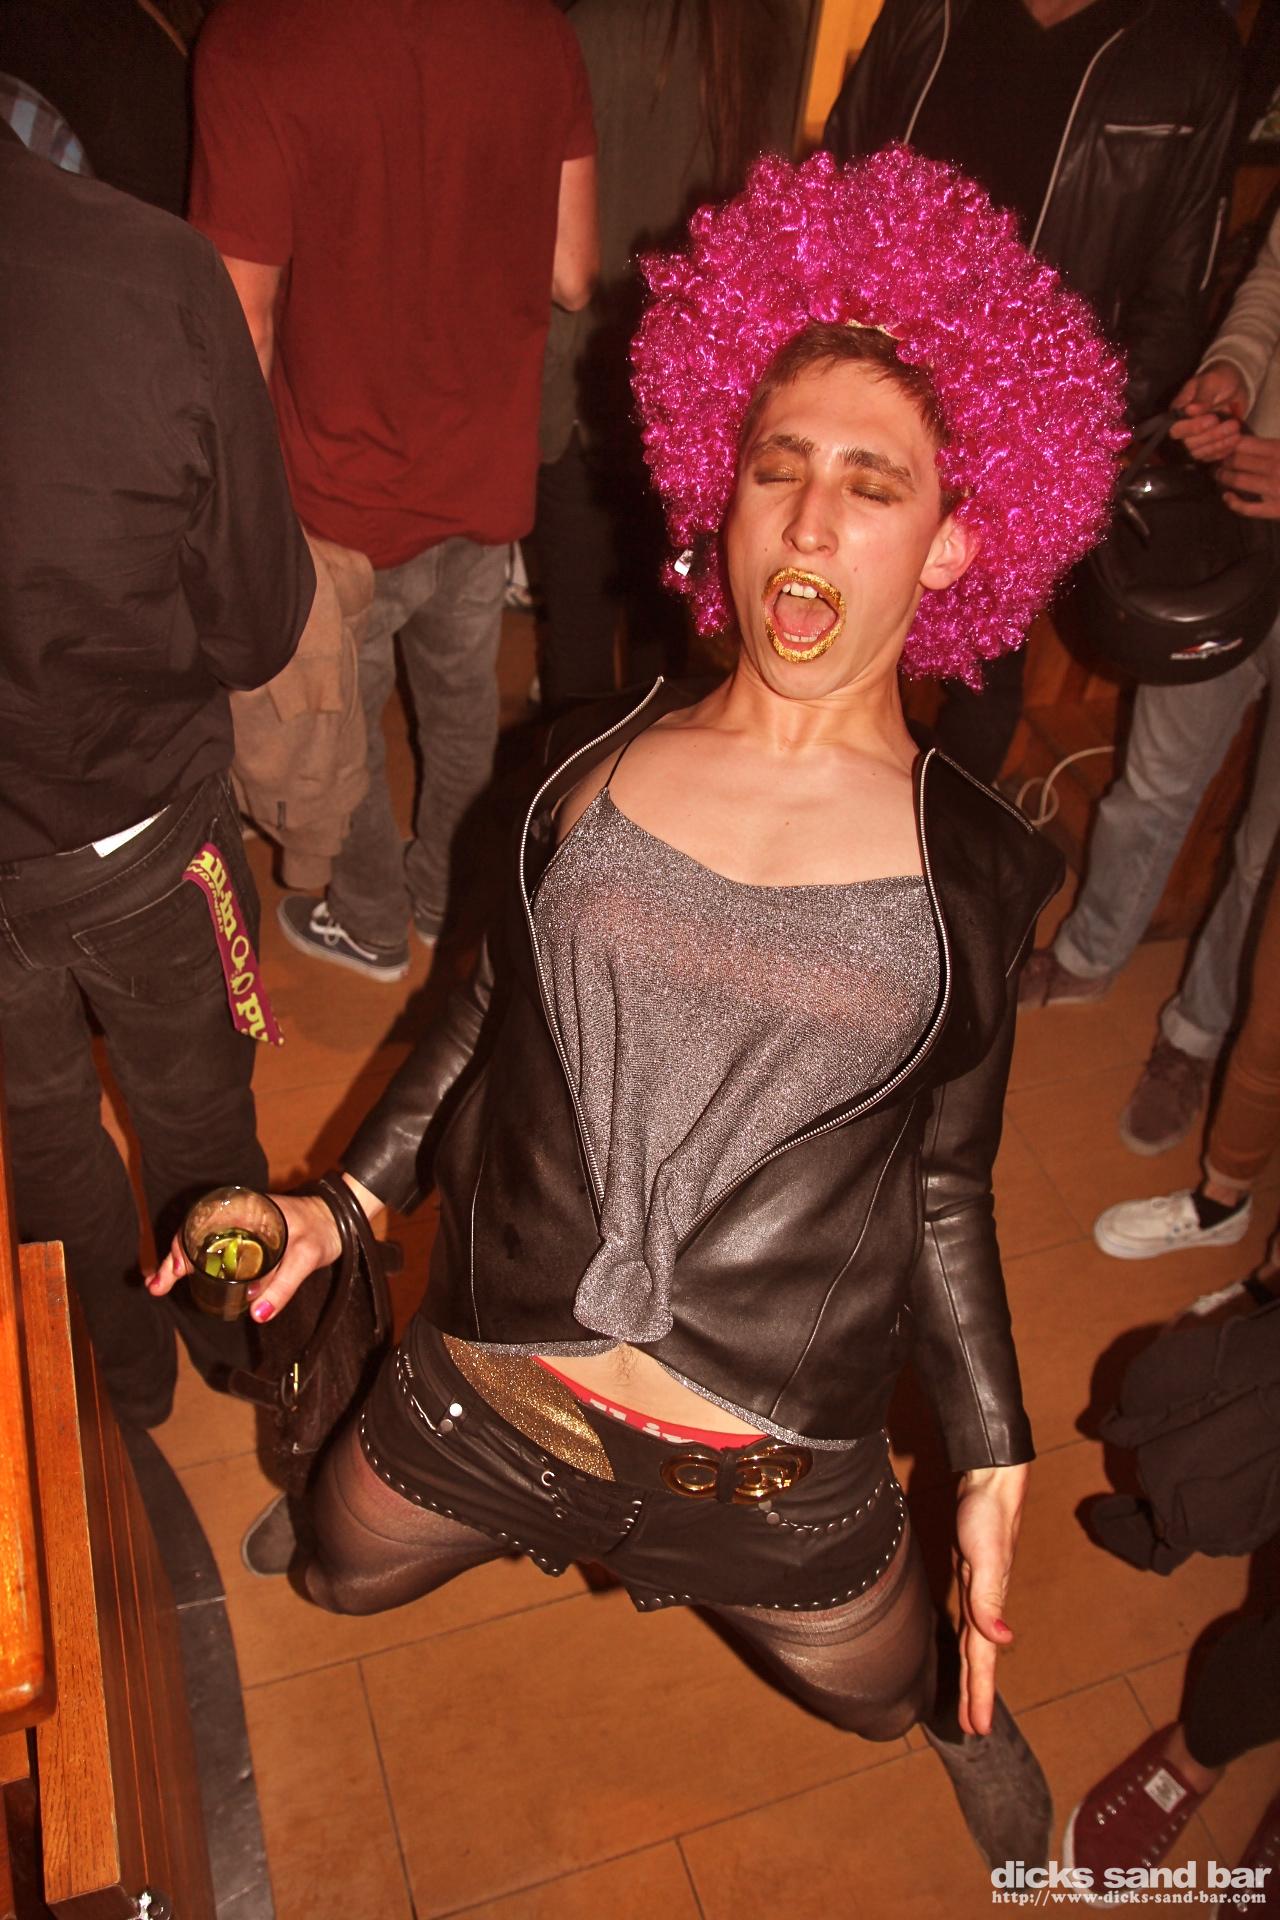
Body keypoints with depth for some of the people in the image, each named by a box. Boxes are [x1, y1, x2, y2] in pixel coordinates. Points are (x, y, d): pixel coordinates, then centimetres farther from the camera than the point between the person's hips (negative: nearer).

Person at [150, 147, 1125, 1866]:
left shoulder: (973, 870, -9)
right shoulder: (595, 760, -7)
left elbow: (943, 1187, 0)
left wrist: (993, 1463, 1)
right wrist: (344, 1201, 0)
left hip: (776, 1466, -1)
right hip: (490, 1382, 2)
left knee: (884, 1690, 24)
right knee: (344, 1577, 27)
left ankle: (963, 1716, 62)